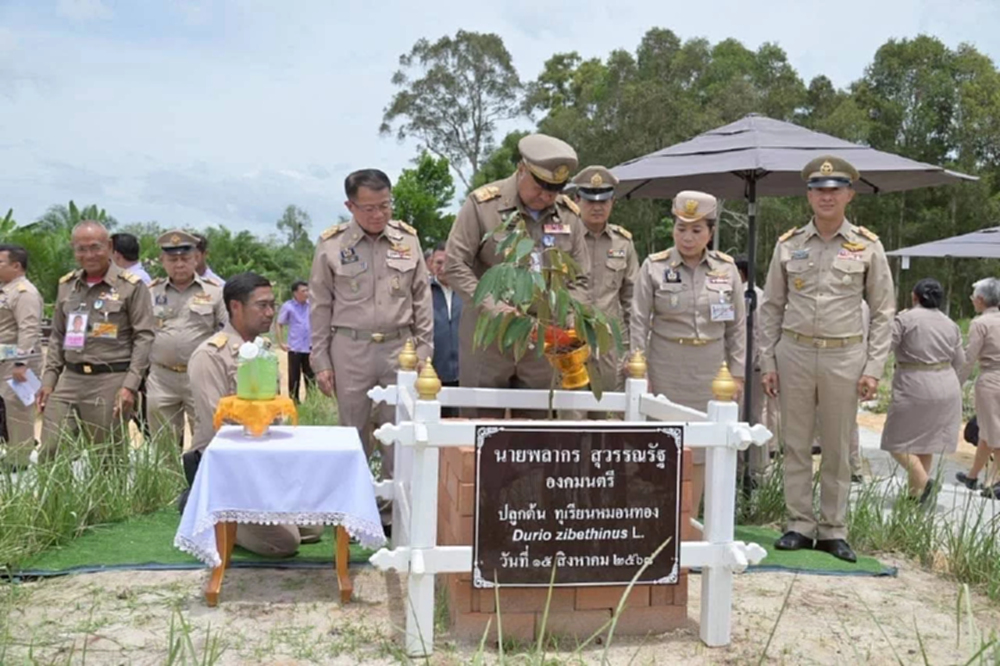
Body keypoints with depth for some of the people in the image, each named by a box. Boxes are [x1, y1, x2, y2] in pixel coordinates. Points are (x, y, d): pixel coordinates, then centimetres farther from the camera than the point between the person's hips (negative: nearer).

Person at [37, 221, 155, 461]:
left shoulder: (131, 286, -3)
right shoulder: (66, 285, 14)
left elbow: (144, 337, -7)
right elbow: (57, 337, 19)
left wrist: (130, 385, -14)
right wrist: (48, 379, 10)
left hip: (110, 381, -5)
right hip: (69, 380, 5)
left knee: (109, 457, 2)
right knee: (49, 453, 0)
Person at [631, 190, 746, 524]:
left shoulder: (727, 268, 3)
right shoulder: (654, 266, -3)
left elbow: (737, 325, 7)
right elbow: (639, 322, -3)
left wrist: (737, 372, 4)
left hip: (709, 371, 2)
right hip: (666, 368, -2)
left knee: (699, 449, 8)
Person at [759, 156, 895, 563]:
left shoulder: (867, 247, 1)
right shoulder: (788, 245, 4)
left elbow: (883, 312, 3)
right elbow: (771, 307, 8)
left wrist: (873, 369, -3)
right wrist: (767, 363, 2)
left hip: (844, 356, -1)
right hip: (794, 352, 1)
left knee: (838, 448, 6)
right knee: (795, 444, 6)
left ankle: (833, 530, 18)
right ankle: (800, 525, 17)